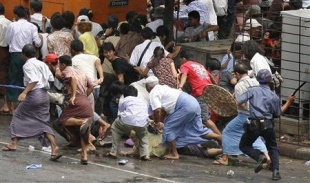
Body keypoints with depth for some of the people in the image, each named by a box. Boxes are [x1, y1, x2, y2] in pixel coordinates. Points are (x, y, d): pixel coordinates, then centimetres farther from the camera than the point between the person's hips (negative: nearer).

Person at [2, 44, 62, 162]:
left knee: (18, 116, 15)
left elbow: (34, 80, -22)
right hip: (44, 95, 7)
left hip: (34, 94, -7)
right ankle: (54, 148, -12)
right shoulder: (42, 64, 13)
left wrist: (24, 93, -27)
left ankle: (14, 143, 18)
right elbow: (51, 78, 12)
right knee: (43, 122, 6)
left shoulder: (28, 65, -9)